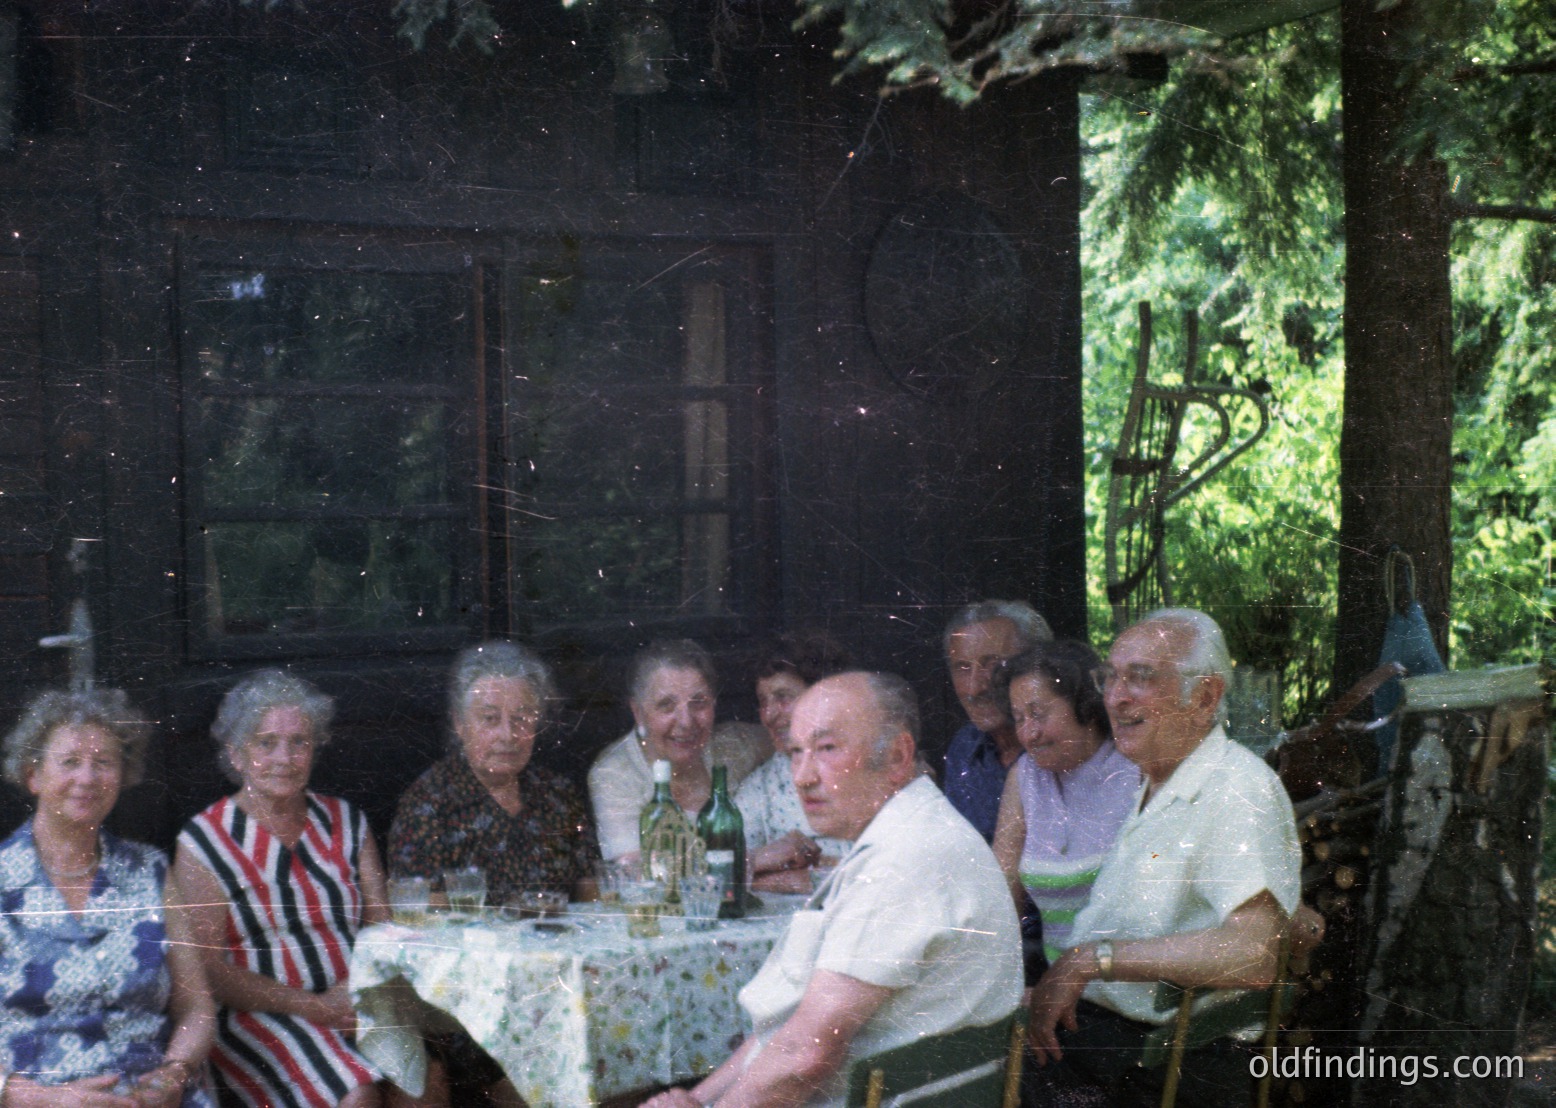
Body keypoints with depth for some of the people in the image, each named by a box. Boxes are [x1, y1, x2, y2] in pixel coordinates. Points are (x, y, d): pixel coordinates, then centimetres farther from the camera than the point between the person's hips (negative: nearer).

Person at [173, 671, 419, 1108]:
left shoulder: (345, 823, 15)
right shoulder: (203, 844, 1)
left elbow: (382, 925, 10)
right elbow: (208, 970, -5)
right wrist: (313, 1006, -13)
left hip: (353, 1005, 3)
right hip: (258, 1016, -3)